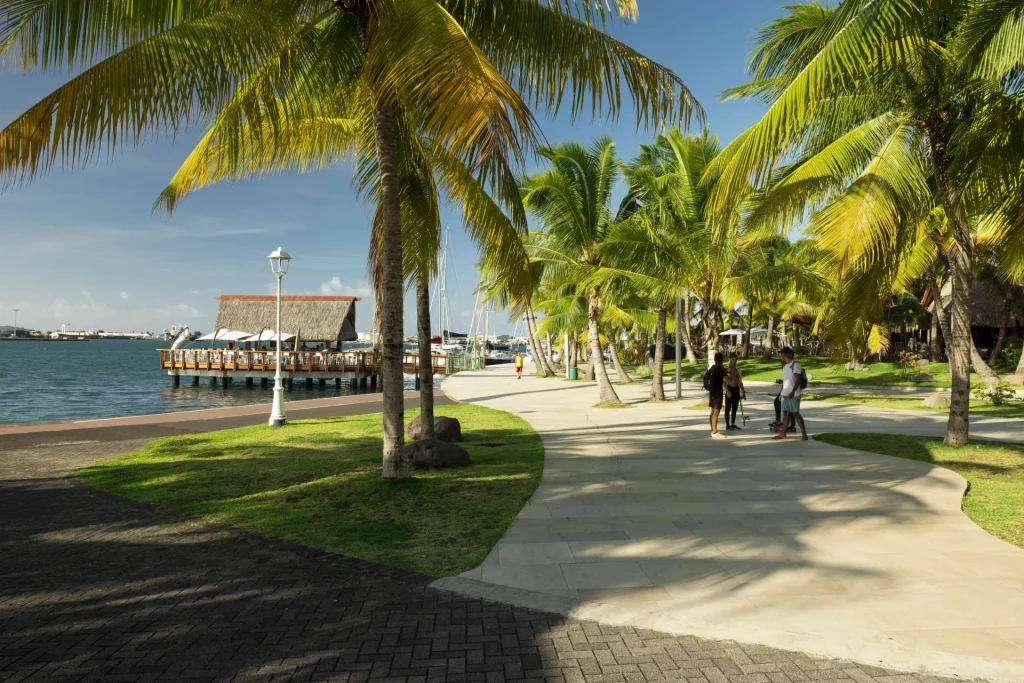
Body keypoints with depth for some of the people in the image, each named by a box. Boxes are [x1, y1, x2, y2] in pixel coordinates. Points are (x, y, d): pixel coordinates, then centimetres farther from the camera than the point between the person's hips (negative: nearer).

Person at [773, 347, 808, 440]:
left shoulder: (795, 365, -12)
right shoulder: (785, 366, 14)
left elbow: (798, 380, -18)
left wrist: (793, 391, -28)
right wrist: (782, 392, 17)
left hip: (793, 395, -8)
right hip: (785, 394, 8)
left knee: (796, 413, -3)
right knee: (785, 413, 8)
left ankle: (804, 433, 6)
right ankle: (783, 434, 9)